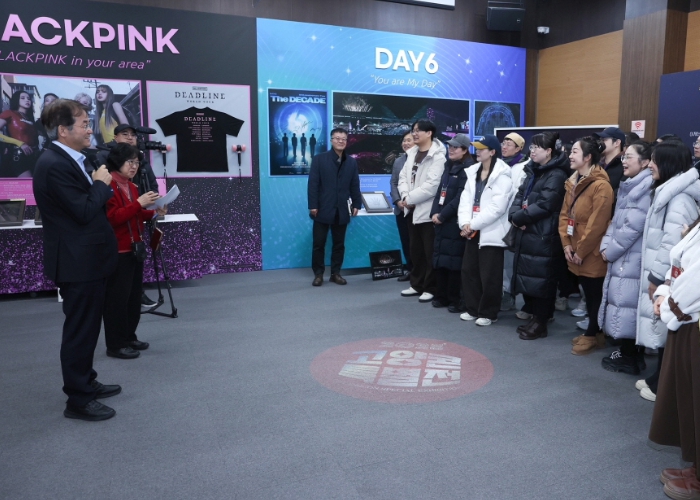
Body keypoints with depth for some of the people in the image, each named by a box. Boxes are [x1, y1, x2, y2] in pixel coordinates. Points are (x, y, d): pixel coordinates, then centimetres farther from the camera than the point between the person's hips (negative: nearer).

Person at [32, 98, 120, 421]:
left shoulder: (69, 160, 12)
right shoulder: (54, 164, -21)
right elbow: (84, 212, -24)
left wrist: (99, 186, 0)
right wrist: (101, 184, -12)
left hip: (86, 259, 10)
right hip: (77, 262, -10)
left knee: (86, 326, 21)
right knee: (80, 329, 1)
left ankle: (85, 382, 36)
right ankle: (78, 400, 14)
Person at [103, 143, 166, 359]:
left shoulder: (131, 186, 16)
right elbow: (111, 218, -21)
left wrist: (153, 212, 5)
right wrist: (138, 203, -25)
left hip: (134, 249, 9)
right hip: (117, 252, -9)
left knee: (134, 296, 13)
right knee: (117, 298, -3)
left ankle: (129, 337, 24)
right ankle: (115, 345, 5)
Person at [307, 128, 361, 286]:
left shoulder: (351, 162, 12)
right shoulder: (319, 159, 1)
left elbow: (355, 185, 11)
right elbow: (313, 184, -4)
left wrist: (356, 204, 3)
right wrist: (313, 205, -11)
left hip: (342, 210, 3)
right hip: (323, 209, -3)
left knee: (339, 244, 8)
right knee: (319, 243, 2)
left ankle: (335, 273, 18)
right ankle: (318, 274, 13)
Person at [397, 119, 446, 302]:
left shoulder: (438, 157, -12)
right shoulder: (412, 152, 12)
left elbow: (431, 186, -21)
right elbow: (403, 177, 8)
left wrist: (409, 199, -16)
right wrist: (405, 197, -10)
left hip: (427, 211, -7)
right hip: (412, 210, 7)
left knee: (429, 252, 1)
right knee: (415, 251, 15)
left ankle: (431, 288, 11)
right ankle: (417, 285, 27)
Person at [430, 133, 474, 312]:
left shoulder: (468, 169, -9)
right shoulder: (448, 167, 17)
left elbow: (460, 198, -16)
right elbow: (439, 192, 14)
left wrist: (442, 215, -13)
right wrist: (434, 213, 0)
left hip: (455, 222, -8)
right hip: (441, 221, 8)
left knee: (453, 261, -3)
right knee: (439, 259, 10)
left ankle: (455, 299, 7)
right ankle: (441, 296, 20)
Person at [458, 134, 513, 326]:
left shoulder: (502, 175, -10)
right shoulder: (473, 172, 13)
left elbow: (497, 207, -19)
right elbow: (466, 198, 5)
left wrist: (473, 224, -17)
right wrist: (465, 223, -10)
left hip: (491, 232, -7)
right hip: (473, 231, 8)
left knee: (489, 276, 0)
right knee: (468, 270, 12)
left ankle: (488, 313, 14)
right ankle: (473, 309, 26)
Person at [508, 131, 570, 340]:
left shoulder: (556, 175, -11)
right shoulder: (532, 171, 17)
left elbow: (544, 206, -20)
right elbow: (520, 196, 12)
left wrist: (520, 218, -11)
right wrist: (515, 216, -7)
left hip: (544, 236, -9)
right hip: (526, 233, 9)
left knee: (541, 278, -3)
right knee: (527, 276, 13)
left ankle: (540, 322, 8)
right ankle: (534, 316, 25)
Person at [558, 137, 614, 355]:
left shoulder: (601, 185, -18)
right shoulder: (572, 182, 10)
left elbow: (596, 223, -20)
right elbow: (564, 214, 10)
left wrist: (581, 250, -14)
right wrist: (567, 244, -1)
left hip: (592, 253, -8)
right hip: (576, 251, 8)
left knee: (595, 294, 6)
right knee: (588, 293, 17)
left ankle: (592, 335, 20)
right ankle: (594, 333, 29)